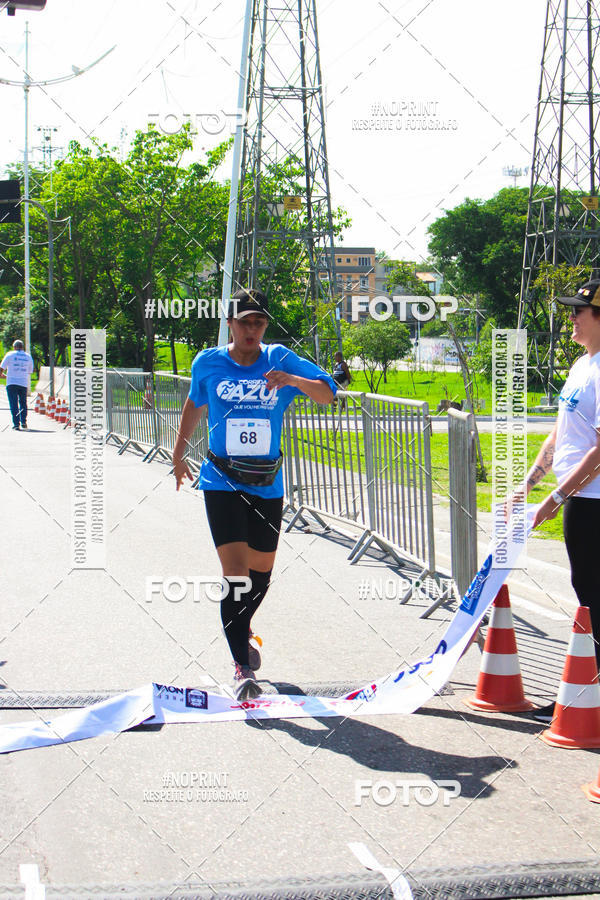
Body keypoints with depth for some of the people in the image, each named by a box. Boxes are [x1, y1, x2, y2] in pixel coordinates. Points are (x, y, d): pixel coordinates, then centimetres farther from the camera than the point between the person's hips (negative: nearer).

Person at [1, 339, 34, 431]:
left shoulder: (10, 354, 0)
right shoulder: (28, 357, 11)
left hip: (12, 383, -3)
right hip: (24, 383, 3)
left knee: (13, 404, -2)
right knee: (23, 403, 15)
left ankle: (16, 424, -9)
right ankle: (23, 422, 6)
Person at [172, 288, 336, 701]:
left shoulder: (281, 359, -2)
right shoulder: (208, 363, -1)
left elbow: (328, 393, -7)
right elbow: (194, 404, 17)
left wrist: (292, 380, -26)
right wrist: (179, 454, 24)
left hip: (268, 484, 2)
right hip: (222, 482, -2)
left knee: (261, 569, 15)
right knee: (235, 571, -14)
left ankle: (242, 628, 46)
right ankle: (242, 667, -11)